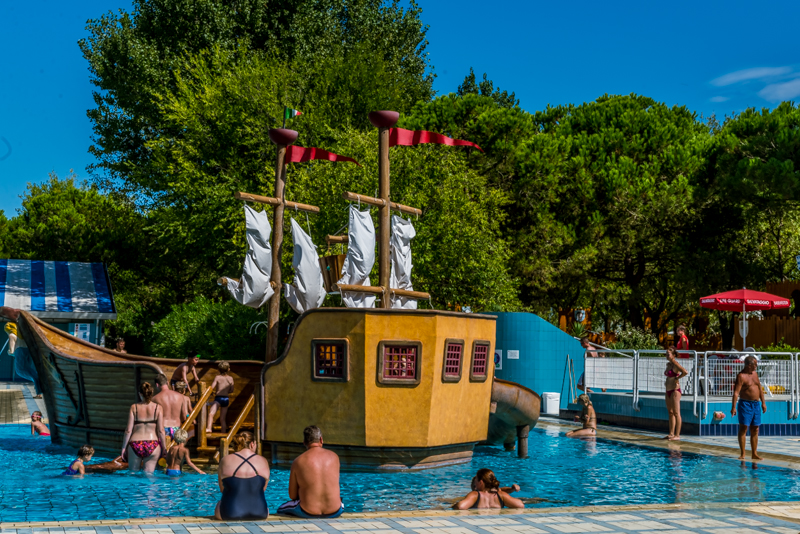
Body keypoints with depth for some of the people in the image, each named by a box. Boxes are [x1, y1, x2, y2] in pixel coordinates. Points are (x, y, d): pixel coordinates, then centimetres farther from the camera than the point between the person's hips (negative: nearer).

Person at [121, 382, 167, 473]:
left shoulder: (134, 407, -2)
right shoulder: (158, 408, -3)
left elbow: (128, 430, -3)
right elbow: (160, 431, -5)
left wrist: (124, 447, 6)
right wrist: (164, 447, 4)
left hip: (135, 445, 0)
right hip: (153, 445, 0)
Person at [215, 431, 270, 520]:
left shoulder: (225, 461, -2)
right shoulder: (263, 461, -1)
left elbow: (222, 489, 7)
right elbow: (263, 488, 9)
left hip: (230, 514, -1)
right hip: (259, 514, 1)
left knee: (219, 504, 34)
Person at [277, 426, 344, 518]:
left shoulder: (298, 461, -5)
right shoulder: (333, 456, 2)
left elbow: (292, 496, 2)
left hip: (308, 513, -2)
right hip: (334, 512, 3)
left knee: (281, 509, 25)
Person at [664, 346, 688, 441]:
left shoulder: (675, 364, -14)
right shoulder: (668, 364, 13)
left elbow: (685, 372, -30)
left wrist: (677, 378, -18)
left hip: (675, 391, -10)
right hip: (668, 391, 10)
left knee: (676, 413, -7)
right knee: (670, 413, 13)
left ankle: (677, 435, -5)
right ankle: (671, 434, 18)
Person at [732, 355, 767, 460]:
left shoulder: (754, 374, 12)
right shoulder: (741, 376, -12)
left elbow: (760, 388, 21)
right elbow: (736, 392, -18)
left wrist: (763, 402, 18)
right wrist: (734, 407, -25)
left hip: (756, 404, 8)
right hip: (745, 404, -7)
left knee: (755, 430, 8)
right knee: (743, 428, -6)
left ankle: (754, 454, 14)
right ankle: (742, 454, -4)